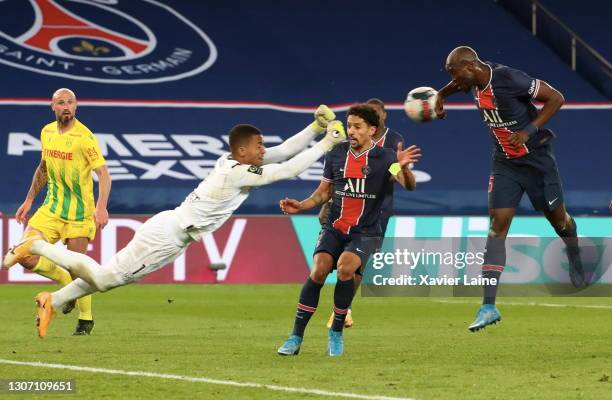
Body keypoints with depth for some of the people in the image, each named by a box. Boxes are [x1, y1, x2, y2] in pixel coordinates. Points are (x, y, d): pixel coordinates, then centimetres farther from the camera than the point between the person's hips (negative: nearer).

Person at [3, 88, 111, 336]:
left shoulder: (84, 137, -14)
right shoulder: (46, 132, 6)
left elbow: (103, 173, -16)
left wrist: (101, 207, -30)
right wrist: (28, 201, 20)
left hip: (79, 213, -6)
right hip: (52, 209, 6)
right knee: (25, 257, -5)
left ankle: (86, 320, 16)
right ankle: (68, 284, 20)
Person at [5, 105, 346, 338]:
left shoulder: (234, 161, 5)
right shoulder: (239, 173, -20)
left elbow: (282, 152, 9)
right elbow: (286, 170, -23)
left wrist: (316, 128, 0)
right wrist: (326, 145, -17)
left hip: (173, 238, 9)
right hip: (166, 234, -9)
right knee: (105, 277, -6)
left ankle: (53, 301, 18)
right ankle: (38, 247, 1)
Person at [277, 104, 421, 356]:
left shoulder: (384, 158, -5)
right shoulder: (336, 155, 6)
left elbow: (409, 185, -20)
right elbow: (323, 193, 17)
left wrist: (403, 167, -41)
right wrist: (301, 206, 0)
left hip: (366, 232, -3)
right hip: (334, 228, 3)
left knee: (345, 267, -29)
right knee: (319, 270, -21)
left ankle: (336, 332, -8)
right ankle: (296, 338, -14)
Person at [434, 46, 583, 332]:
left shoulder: (510, 79, -25)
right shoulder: (475, 82, -3)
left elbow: (555, 98, -20)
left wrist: (529, 131, -26)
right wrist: (440, 96, 16)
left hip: (536, 158, -5)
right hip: (505, 163, 5)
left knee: (556, 216, 13)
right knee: (497, 225, -8)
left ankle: (574, 257, 50)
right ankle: (489, 307, -14)